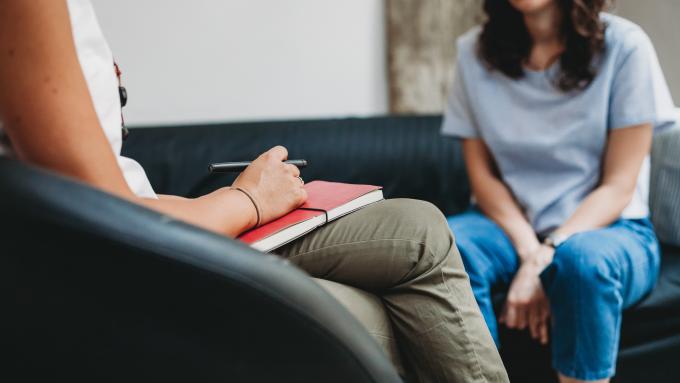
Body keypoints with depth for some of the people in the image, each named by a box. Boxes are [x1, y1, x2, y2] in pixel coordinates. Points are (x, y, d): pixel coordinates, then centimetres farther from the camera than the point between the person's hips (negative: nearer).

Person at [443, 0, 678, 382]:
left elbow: (619, 187, -10)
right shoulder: (475, 52, 1)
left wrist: (546, 258, -23)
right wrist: (528, 249, -17)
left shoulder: (624, 45, -9)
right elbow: (482, 173, 0)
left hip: (609, 228, -2)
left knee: (582, 258, -36)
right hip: (511, 224, 3)